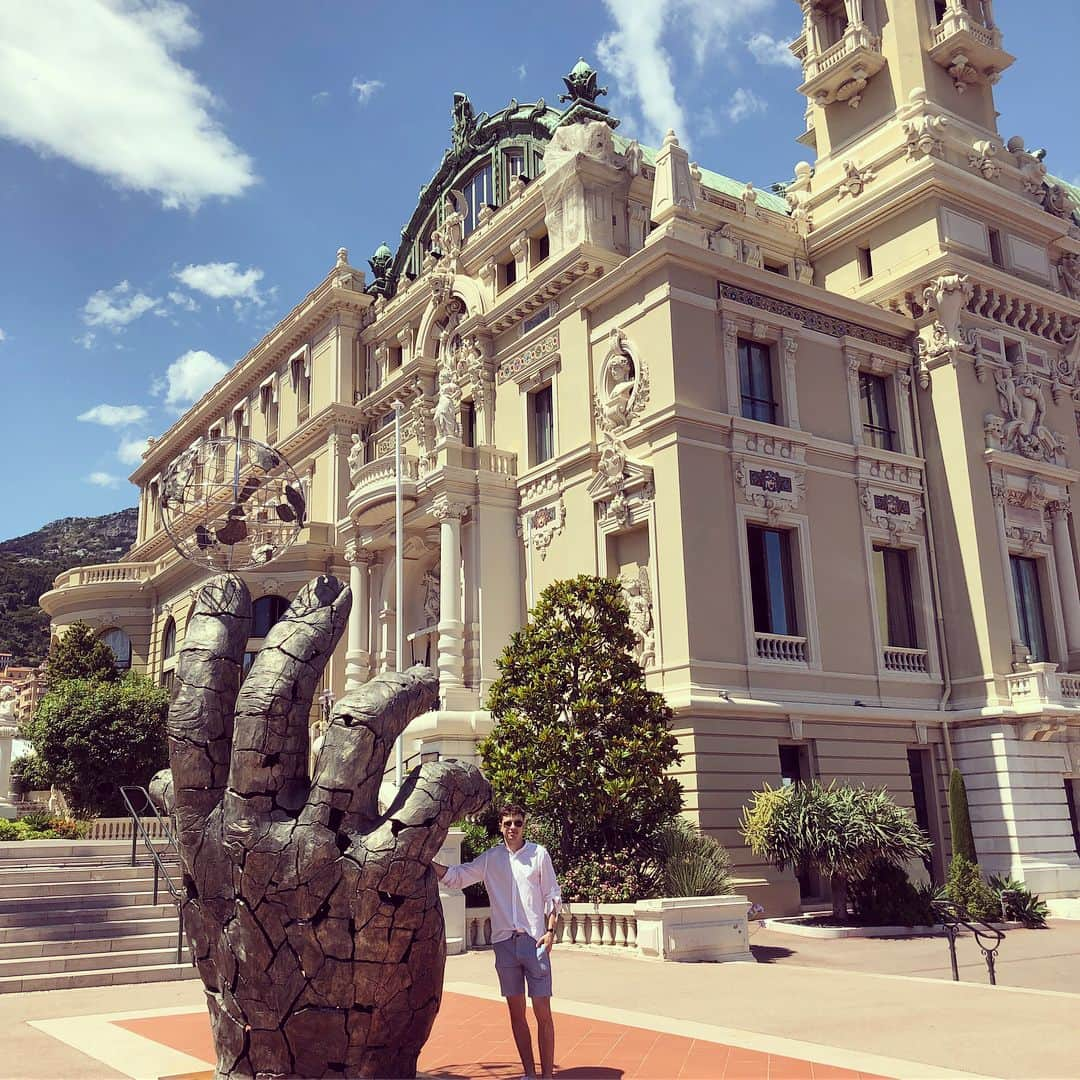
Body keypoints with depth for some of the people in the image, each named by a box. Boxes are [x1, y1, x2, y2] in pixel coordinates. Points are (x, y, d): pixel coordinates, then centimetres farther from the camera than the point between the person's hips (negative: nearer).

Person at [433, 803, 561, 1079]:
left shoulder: (539, 854, 2)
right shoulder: (490, 858, 7)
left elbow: (553, 896, 4)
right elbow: (455, 876, 4)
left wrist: (550, 931, -7)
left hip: (534, 940, -3)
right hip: (504, 942, 3)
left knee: (543, 1013, -3)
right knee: (516, 1012, 9)